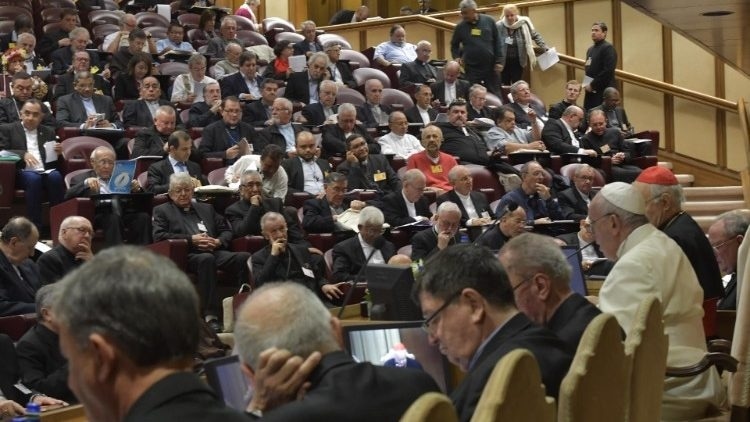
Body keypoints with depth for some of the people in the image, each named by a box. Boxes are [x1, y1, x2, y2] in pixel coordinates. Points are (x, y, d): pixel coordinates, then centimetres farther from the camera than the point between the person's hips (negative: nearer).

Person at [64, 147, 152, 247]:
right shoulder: (81, 178, 18)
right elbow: (68, 196, 0)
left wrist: (136, 189, -1)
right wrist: (86, 183, -16)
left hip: (124, 213, 3)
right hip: (98, 215, -3)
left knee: (143, 217, -28)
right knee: (113, 218, -36)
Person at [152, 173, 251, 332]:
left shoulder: (207, 208, 31)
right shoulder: (162, 210, 18)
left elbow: (226, 231, 26)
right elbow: (159, 236, 1)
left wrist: (218, 241, 1)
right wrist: (191, 239, -7)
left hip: (215, 252, 4)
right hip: (187, 255, -4)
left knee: (244, 257, -28)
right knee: (206, 259, -40)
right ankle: (210, 316, -44)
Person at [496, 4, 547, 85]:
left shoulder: (523, 24, -4)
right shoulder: (499, 26, -8)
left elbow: (535, 36, 7)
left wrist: (545, 48, 2)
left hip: (518, 61, 1)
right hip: (504, 62, 0)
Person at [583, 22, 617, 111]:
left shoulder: (608, 48, -7)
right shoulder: (590, 49, 20)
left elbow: (608, 71, -17)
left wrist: (593, 85, -15)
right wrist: (586, 84, 6)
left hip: (603, 91, -8)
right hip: (591, 91, 8)